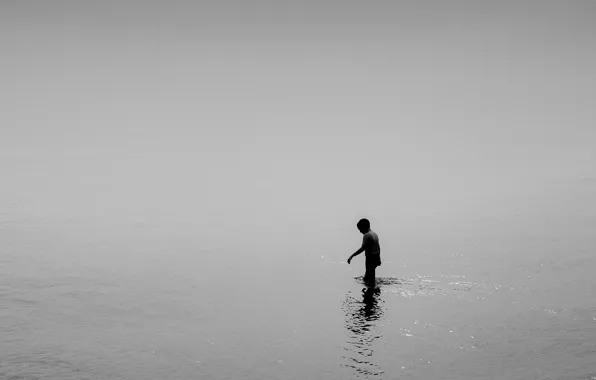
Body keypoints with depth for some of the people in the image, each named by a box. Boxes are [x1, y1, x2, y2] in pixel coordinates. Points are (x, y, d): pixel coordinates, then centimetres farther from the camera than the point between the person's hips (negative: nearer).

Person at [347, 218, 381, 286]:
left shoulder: (367, 235, -18)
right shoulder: (375, 234, 11)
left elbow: (362, 248, -25)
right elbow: (378, 247, 17)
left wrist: (351, 256, -23)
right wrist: (378, 259, 26)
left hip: (370, 258, -9)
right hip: (376, 258, 9)